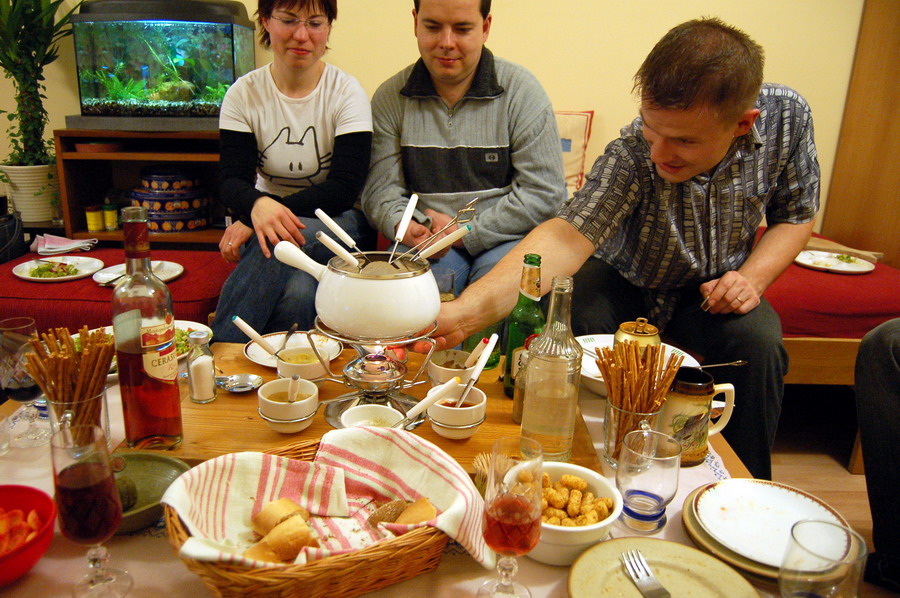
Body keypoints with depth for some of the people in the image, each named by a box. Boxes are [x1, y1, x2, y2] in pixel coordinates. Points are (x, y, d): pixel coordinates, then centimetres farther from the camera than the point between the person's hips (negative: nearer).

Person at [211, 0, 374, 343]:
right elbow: (231, 179, -8)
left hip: (340, 222, -1)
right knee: (296, 290, -33)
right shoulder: (244, 94, 0)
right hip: (265, 223, 1)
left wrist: (276, 214, -25)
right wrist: (257, 206, -33)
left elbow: (345, 187, -14)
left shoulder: (346, 92, -6)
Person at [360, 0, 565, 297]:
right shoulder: (390, 98, 6)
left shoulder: (522, 91, -2)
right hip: (427, 239, 1)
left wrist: (468, 232, -12)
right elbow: (380, 189, 5)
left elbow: (544, 194, -6)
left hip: (505, 237, 0)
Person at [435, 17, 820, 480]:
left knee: (758, 344, -28)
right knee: (565, 325, -30)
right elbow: (569, 235, -44)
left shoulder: (787, 116, -19)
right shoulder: (633, 154, -31)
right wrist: (468, 311, -58)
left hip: (712, 290, 2)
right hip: (625, 284, -2)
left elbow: (796, 215, -2)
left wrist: (753, 276, -20)